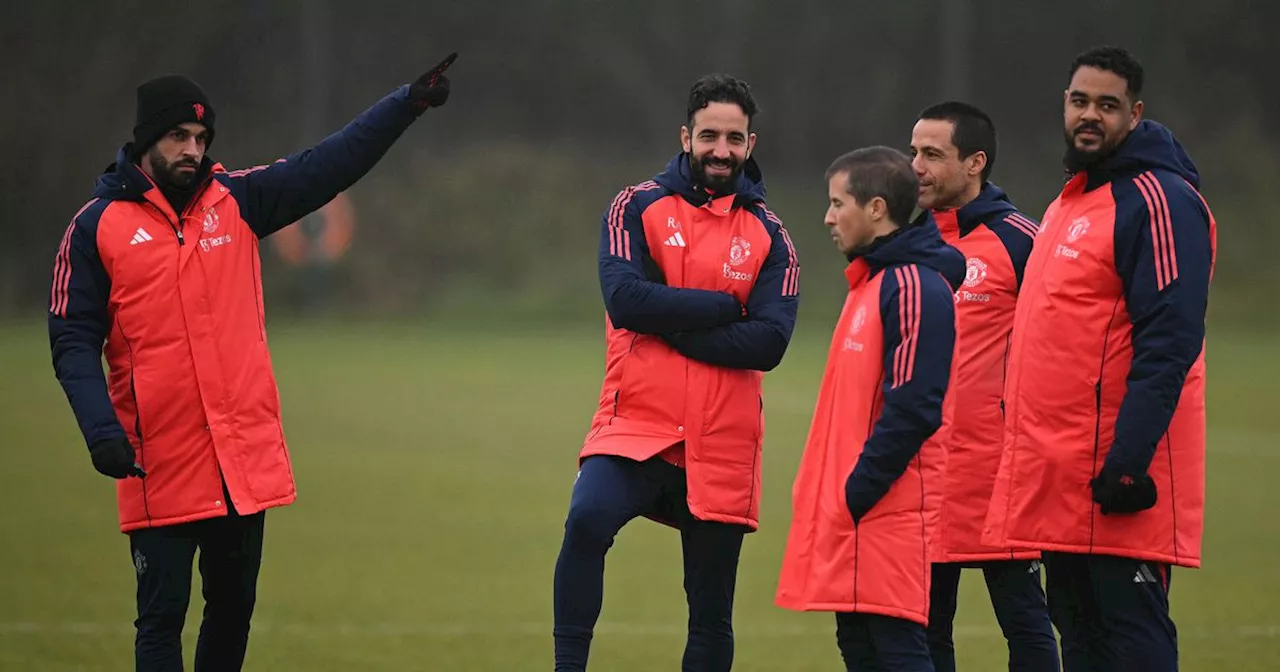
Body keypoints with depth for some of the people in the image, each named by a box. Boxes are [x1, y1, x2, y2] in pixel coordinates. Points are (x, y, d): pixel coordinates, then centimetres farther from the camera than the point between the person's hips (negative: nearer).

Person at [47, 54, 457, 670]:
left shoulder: (236, 201, 8)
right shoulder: (98, 226, -2)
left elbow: (330, 165, 5)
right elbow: (73, 341, -4)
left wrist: (410, 103, -5)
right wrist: (100, 428, -18)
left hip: (247, 457, 4)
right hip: (158, 468, -4)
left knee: (233, 608, 12)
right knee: (161, 616, -3)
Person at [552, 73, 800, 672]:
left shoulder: (769, 236, 8)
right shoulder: (638, 208, 4)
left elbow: (768, 343, -6)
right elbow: (626, 301, -12)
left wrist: (672, 324, -12)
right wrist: (721, 307, -8)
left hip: (723, 448, 2)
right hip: (635, 426, -2)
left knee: (711, 611, 7)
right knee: (588, 520, -32)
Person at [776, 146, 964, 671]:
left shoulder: (914, 288, -13)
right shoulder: (871, 282, 18)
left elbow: (913, 410, -20)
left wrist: (855, 495, -19)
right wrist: (827, 492, 16)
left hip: (890, 511, -10)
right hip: (855, 512, 10)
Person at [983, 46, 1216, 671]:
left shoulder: (1159, 201, -11)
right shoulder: (1068, 203, 20)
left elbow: (1169, 342, -19)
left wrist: (1128, 462, -24)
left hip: (1114, 480, -10)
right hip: (1059, 480, 10)